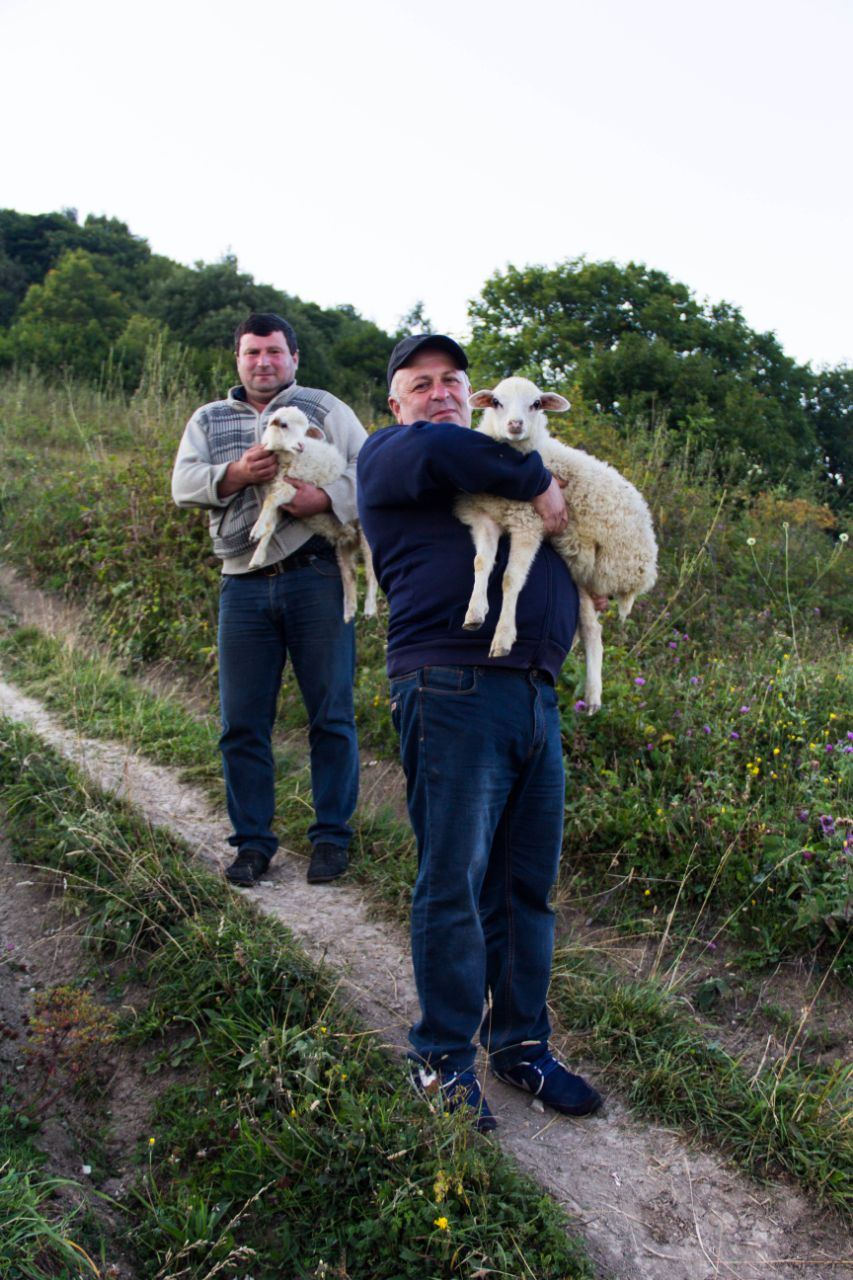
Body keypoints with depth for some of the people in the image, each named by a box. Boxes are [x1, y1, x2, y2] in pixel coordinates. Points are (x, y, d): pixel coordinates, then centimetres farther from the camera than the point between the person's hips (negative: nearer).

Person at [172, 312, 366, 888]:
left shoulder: (324, 408, 10)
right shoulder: (209, 420, 19)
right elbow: (184, 484, 6)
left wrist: (326, 497, -18)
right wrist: (236, 473, -13)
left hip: (316, 577, -2)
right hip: (244, 587, 3)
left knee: (331, 714, 1)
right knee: (243, 722, 4)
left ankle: (332, 836, 13)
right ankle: (253, 842, 16)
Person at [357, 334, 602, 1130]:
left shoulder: (497, 456, 27)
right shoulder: (387, 455, 8)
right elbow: (441, 451, -17)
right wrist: (536, 481, -6)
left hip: (536, 697, 7)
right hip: (453, 693, -7)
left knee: (528, 885, 11)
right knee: (454, 885, -1)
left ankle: (520, 1043, 26)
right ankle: (443, 1060, 15)